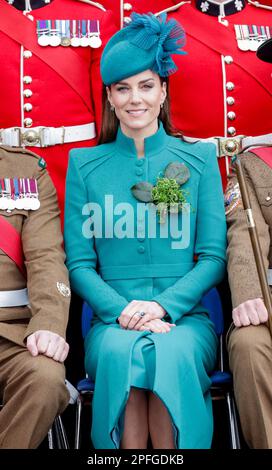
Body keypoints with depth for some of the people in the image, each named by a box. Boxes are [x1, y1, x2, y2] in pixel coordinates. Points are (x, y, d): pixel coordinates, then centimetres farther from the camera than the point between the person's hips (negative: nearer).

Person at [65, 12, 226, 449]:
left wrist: (163, 305, -12)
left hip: (187, 317, 0)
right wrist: (121, 310, -12)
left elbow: (213, 256, 4)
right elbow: (79, 262, 6)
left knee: (173, 352, -33)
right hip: (112, 320, 0)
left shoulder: (200, 159, 9)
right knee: (120, 351, -33)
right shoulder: (84, 164, 11)